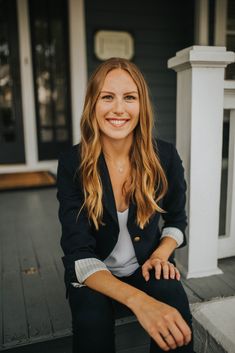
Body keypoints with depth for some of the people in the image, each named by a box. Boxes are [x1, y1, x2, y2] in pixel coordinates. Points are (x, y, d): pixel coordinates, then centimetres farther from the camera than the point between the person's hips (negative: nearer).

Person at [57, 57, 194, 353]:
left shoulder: (165, 157, -11)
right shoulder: (72, 163, -16)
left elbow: (176, 219, 7)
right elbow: (79, 253, -21)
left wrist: (161, 254, -14)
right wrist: (137, 300, -36)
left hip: (147, 265, 1)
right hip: (93, 273, 0)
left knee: (177, 325, -27)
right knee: (92, 323, -29)